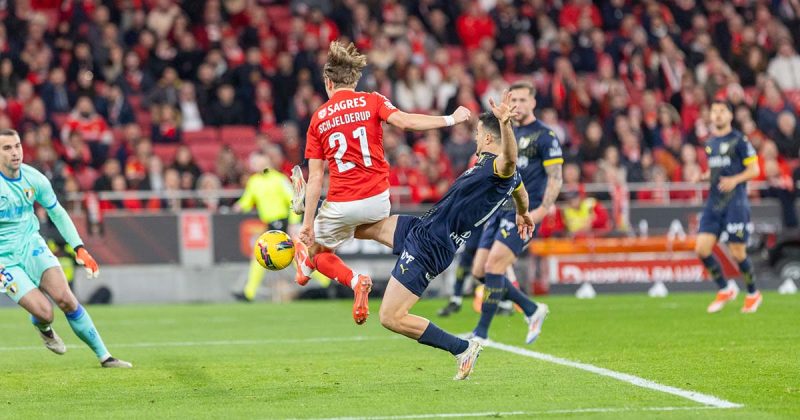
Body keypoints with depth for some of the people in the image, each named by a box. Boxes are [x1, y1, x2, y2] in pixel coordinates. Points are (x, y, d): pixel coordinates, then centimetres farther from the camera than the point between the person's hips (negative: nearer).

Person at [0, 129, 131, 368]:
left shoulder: (34, 179, -3)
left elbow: (57, 213, 12)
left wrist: (79, 248, 5)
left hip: (31, 244, 4)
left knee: (65, 298, -16)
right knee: (44, 311, -19)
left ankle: (104, 357, -7)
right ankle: (44, 329, 21)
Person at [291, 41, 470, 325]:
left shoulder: (318, 118, 3)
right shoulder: (372, 101, 0)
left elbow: (315, 178, 0)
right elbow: (404, 121, -18)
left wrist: (308, 224, 1)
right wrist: (450, 120, -9)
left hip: (340, 204, -2)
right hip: (377, 199, 2)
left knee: (318, 250, 19)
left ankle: (355, 281, -6)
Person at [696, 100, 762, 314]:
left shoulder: (738, 140, -5)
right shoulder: (710, 142, 14)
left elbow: (754, 169, -6)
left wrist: (734, 180, -21)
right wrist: (705, 176, 7)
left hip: (735, 202, -6)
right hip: (714, 202, 6)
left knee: (738, 253, -4)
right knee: (702, 249, -6)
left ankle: (753, 294, 18)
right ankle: (725, 290, 12)